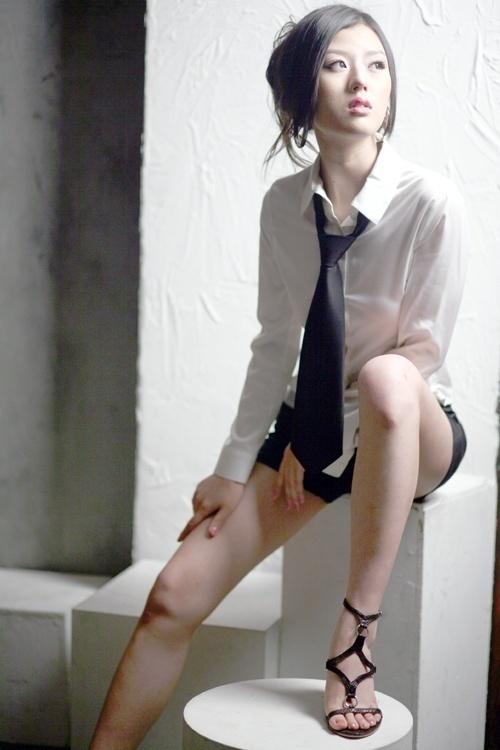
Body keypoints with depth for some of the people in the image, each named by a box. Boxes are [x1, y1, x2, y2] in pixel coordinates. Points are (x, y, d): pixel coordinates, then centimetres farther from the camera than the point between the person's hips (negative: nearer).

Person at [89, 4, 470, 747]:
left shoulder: (430, 202, -17)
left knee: (385, 378, -41)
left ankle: (356, 635, -27)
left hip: (412, 429, -3)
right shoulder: (284, 204, -4)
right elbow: (275, 345, 0)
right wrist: (234, 467, -1)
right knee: (175, 594, -8)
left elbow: (425, 351, -14)